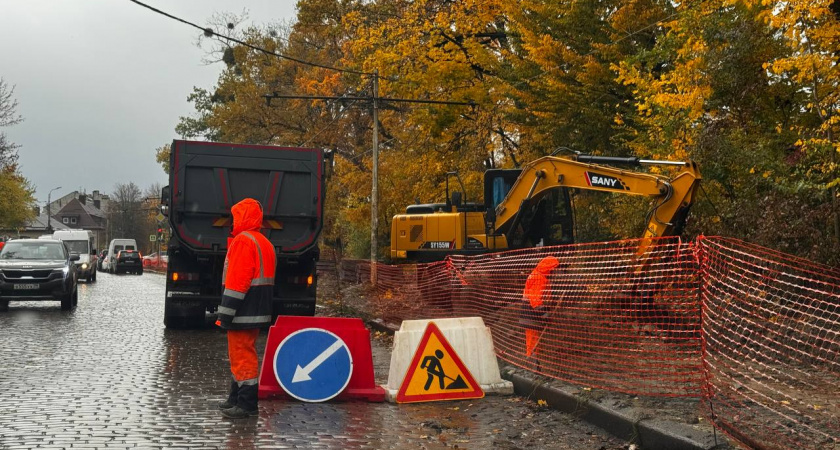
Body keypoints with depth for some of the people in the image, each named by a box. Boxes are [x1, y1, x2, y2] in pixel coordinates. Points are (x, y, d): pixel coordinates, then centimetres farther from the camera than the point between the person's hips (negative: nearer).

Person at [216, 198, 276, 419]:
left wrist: (225, 315, -18)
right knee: (242, 355, 19)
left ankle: (247, 405, -2)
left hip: (244, 314, -10)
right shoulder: (264, 242, 17)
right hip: (257, 313, 10)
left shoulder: (243, 241, -15)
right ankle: (237, 398, 29)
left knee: (242, 356, -5)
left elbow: (236, 282, -20)